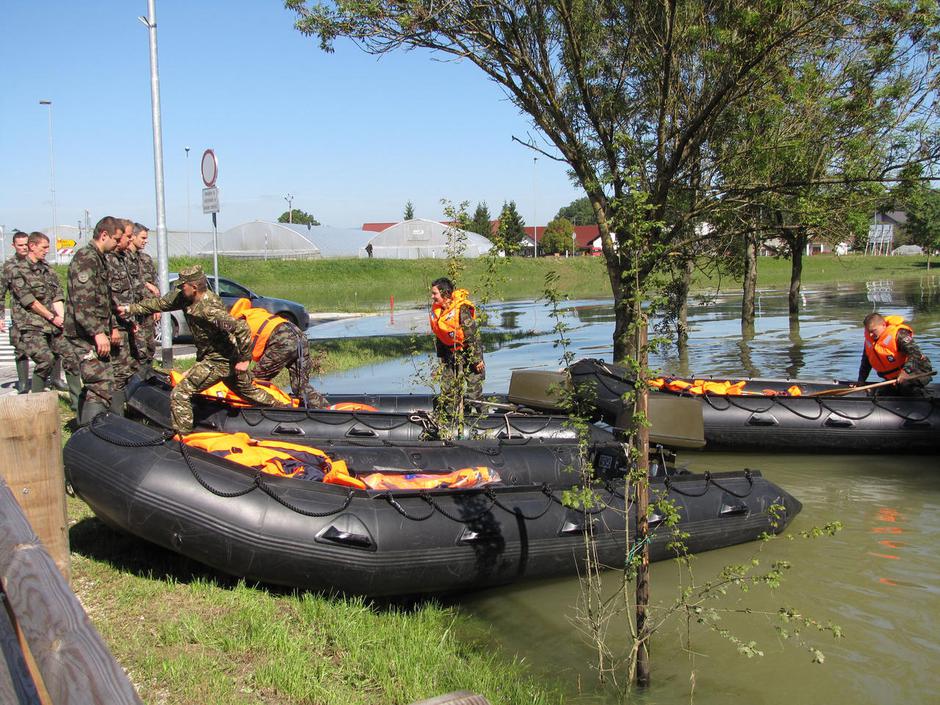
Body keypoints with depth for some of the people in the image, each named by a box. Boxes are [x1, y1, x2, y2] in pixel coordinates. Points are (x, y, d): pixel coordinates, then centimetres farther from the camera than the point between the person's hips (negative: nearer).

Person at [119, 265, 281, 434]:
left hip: (217, 361, -10)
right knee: (248, 390, 26)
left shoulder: (208, 308, -29)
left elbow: (241, 328, -35)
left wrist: (244, 359, -27)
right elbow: (161, 303, 8)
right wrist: (130, 308, 4)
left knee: (179, 394, -9)